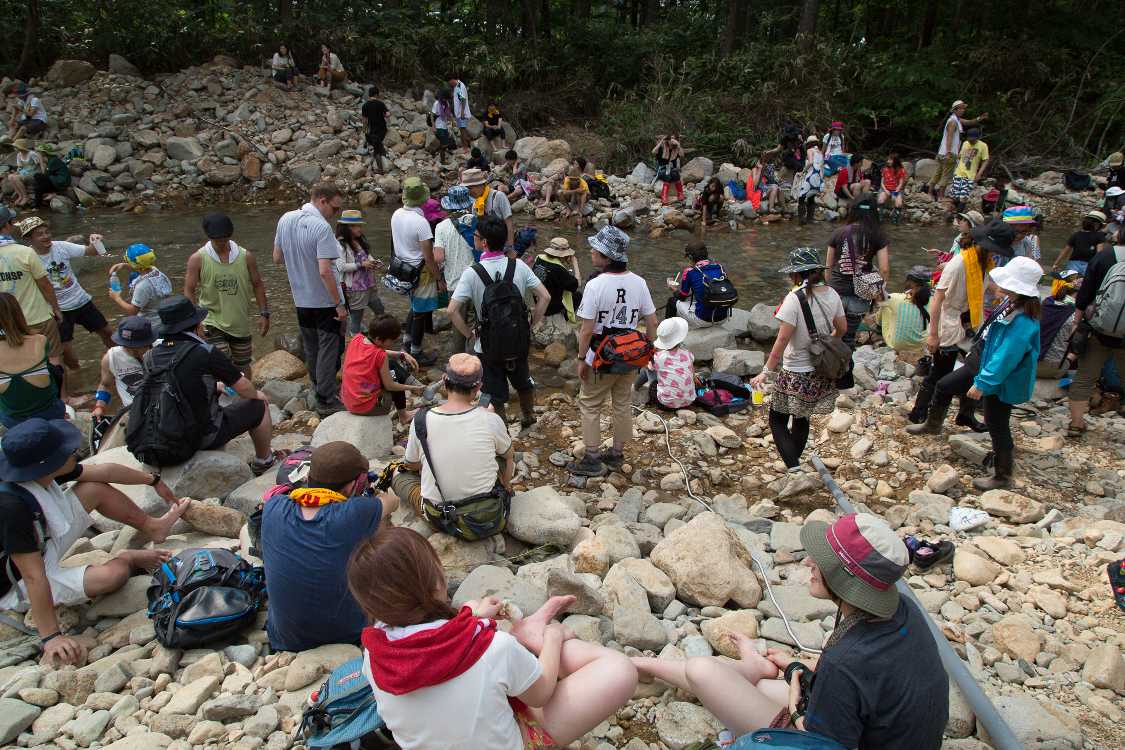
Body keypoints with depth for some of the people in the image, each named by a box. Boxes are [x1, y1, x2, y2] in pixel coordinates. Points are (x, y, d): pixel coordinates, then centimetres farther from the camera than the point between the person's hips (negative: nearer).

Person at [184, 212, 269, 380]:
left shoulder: (245, 256, -1)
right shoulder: (198, 259, -6)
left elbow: (257, 285, 6)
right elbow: (189, 291, -4)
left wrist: (264, 313, 1)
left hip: (240, 324, 3)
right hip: (213, 324, -3)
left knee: (243, 366, 15)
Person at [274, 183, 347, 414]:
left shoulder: (285, 220, 0)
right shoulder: (322, 227, -23)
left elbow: (277, 258, 10)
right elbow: (324, 271, -27)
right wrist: (339, 303, -21)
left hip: (301, 299, 7)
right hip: (325, 301, -7)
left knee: (311, 349, 19)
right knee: (329, 350, 4)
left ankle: (320, 390, 34)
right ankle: (327, 401, 10)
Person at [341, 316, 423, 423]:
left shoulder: (356, 338, -4)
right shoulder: (380, 356, -22)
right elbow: (389, 386, -11)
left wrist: (402, 355, 6)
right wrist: (412, 388, 2)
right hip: (367, 407, -7)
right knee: (397, 375, 13)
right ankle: (403, 415, 27)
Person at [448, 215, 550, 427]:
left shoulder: (472, 273, -18)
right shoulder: (518, 266, -9)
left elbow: (452, 310, -22)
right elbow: (545, 297, -8)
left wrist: (469, 334, -8)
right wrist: (530, 325, 1)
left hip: (488, 347, -4)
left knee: (495, 397, 12)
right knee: (523, 381, 29)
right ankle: (529, 417, 51)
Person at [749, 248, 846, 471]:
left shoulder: (795, 298, -21)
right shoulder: (832, 294, -1)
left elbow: (783, 339, -21)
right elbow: (842, 328, 11)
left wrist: (766, 371, -15)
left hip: (796, 374, -7)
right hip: (822, 372, 7)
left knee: (777, 420, 8)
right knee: (801, 418, 23)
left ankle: (794, 467, -5)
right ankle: (794, 461, 36)